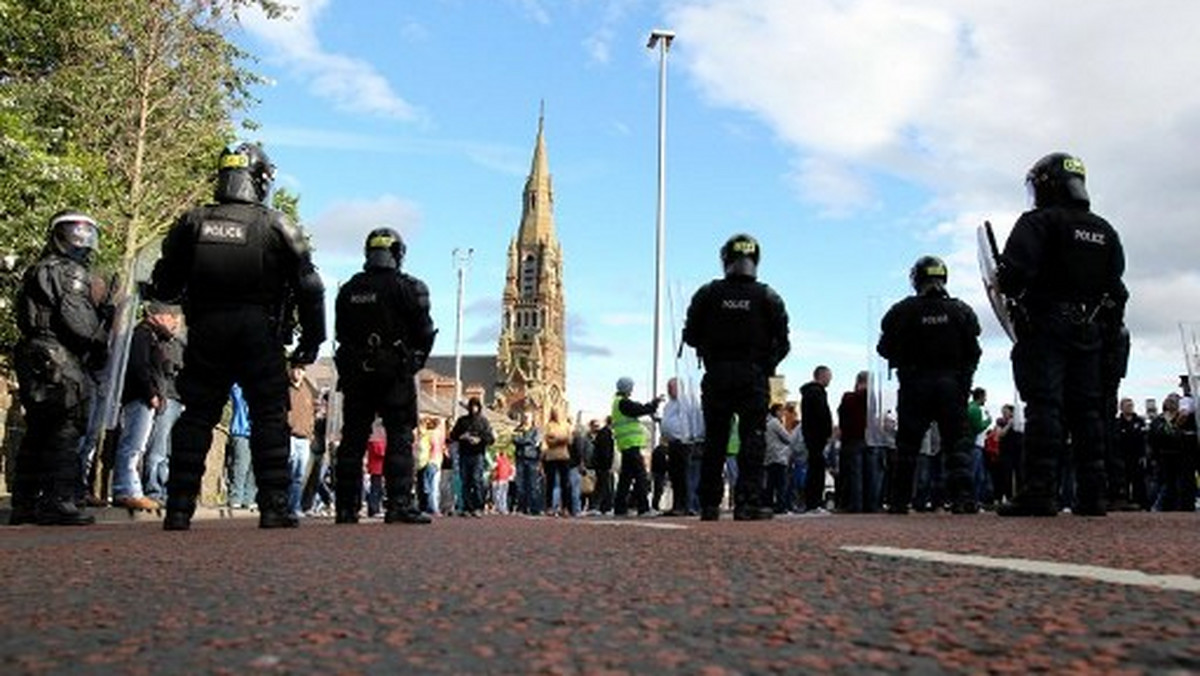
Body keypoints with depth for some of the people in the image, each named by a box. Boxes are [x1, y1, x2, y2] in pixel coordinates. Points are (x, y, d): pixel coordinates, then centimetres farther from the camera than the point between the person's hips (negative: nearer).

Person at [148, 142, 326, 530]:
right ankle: (274, 507, -1)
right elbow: (310, 288, -1)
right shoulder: (276, 226, 0)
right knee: (270, 417, 3)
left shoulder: (193, 222, 7)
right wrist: (312, 340, 7)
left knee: (196, 417, 9)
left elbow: (162, 288, 10)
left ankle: (179, 508, 9)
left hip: (205, 334, 3)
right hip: (259, 334, -2)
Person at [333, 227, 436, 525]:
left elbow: (340, 333, 12)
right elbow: (424, 332, -6)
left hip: (355, 374, 5)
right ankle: (400, 505, -10)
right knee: (400, 438, -3)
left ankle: (347, 508, 10)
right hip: (395, 375, -4)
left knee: (352, 439, 8)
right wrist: (415, 359, 11)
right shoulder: (407, 287, -6)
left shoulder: (348, 290, 9)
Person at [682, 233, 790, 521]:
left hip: (716, 378, 2)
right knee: (752, 440, 0)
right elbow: (783, 343, 0)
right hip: (753, 377, -1)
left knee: (714, 442, 7)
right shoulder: (767, 297, 0)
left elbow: (690, 336, 3)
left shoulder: (708, 294, 0)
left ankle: (709, 505, 8)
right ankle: (748, 503, -7)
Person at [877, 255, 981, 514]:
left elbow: (885, 349, 0)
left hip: (914, 386, -1)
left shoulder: (902, 311, -5)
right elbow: (973, 353, 3)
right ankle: (963, 497, -6)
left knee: (906, 445, 5)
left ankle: (898, 501, 7)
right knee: (956, 442, 4)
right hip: (952, 385, 1)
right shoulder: (961, 311, 1)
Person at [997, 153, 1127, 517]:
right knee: (1086, 410, 8)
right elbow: (1116, 287, 15)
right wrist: (1108, 330, 19)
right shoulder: (1105, 231, 17)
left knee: (1044, 408, -10)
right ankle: (1091, 495, 9)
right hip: (1089, 332, 6)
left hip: (1045, 327, -6)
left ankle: (1038, 493, -14)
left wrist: (1005, 286, 2)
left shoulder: (1039, 221, -5)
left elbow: (1016, 270, -19)